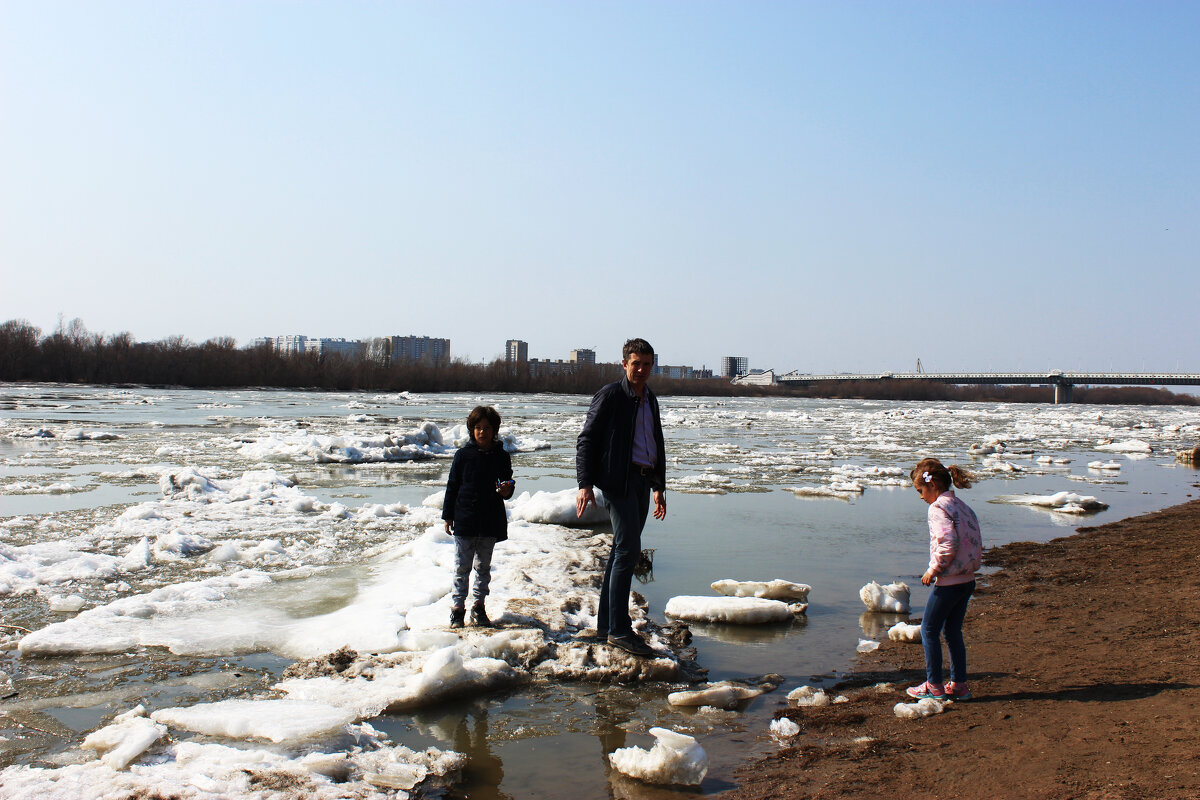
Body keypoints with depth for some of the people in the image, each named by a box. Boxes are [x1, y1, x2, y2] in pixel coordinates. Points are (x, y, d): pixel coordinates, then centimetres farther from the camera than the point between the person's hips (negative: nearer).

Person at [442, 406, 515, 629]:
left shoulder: (501, 457, 3)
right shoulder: (463, 455, -1)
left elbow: (507, 486, 12)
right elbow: (452, 485, 3)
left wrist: (507, 491, -13)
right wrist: (448, 516, 1)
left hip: (491, 522, 2)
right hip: (464, 520, -2)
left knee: (484, 566, 11)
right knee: (462, 567, 3)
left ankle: (479, 606, 22)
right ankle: (457, 607, 13)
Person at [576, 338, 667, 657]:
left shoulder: (650, 399, 18)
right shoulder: (610, 395, -5)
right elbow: (586, 440, -8)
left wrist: (658, 486, 24)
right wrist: (585, 484, -17)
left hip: (642, 481, 8)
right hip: (619, 480, -8)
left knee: (622, 552, 10)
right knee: (628, 550, -13)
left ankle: (606, 624, 17)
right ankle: (618, 629, -8)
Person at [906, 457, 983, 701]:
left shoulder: (938, 507, -15)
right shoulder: (962, 506, 11)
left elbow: (949, 542, -26)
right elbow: (976, 542, 10)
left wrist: (934, 569, -15)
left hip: (948, 581, -9)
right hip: (968, 580, 9)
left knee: (929, 630, 5)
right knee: (953, 631, 18)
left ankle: (934, 686, 11)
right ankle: (959, 685, 23)